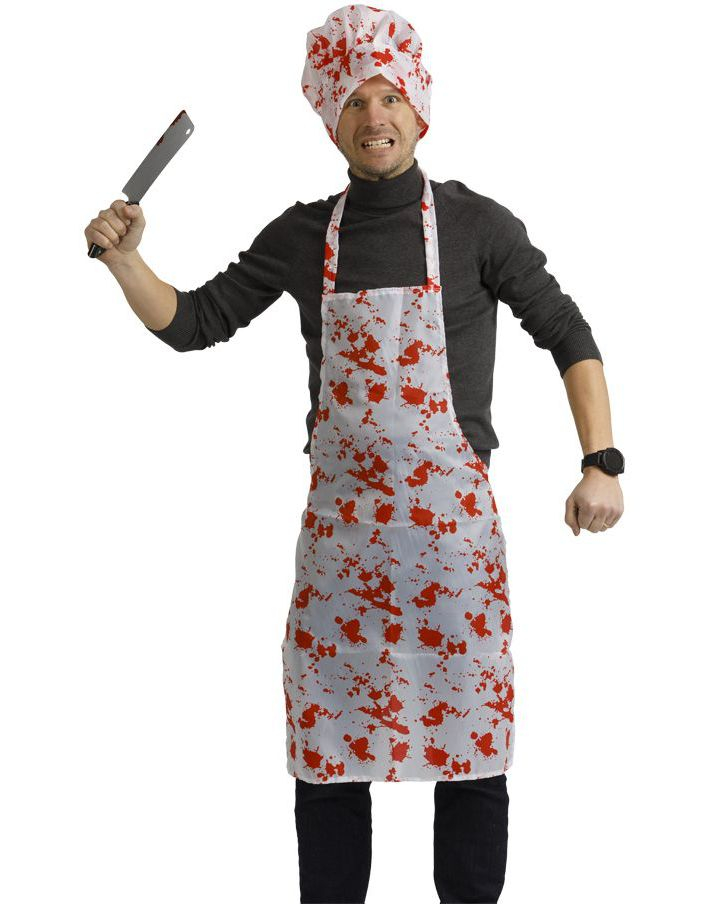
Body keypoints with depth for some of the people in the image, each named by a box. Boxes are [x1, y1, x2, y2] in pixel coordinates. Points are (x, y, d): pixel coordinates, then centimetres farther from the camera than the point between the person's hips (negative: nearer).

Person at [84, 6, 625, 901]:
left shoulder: (476, 225, -2)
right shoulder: (303, 237, 6)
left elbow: (568, 337, 1)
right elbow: (193, 323, 9)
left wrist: (601, 464, -8)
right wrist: (124, 258, -7)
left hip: (453, 523, -2)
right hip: (340, 526, 3)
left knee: (470, 751, 4)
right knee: (326, 756, 8)